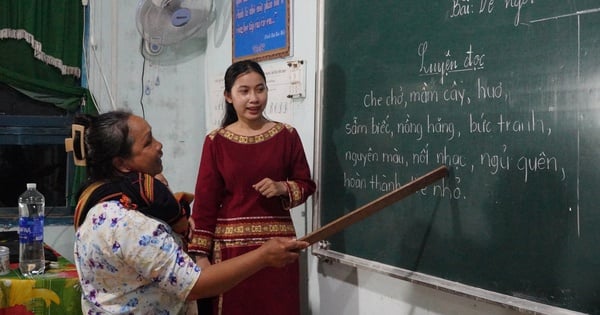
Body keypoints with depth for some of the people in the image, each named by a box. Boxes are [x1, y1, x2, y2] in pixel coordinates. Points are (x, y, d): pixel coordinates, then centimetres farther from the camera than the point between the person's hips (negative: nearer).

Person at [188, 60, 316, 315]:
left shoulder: (287, 136, 2)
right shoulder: (216, 142, 0)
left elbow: (306, 185, 8)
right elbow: (205, 201, -1)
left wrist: (282, 188, -13)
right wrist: (201, 255, -6)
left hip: (277, 242, 1)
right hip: (231, 245, -1)